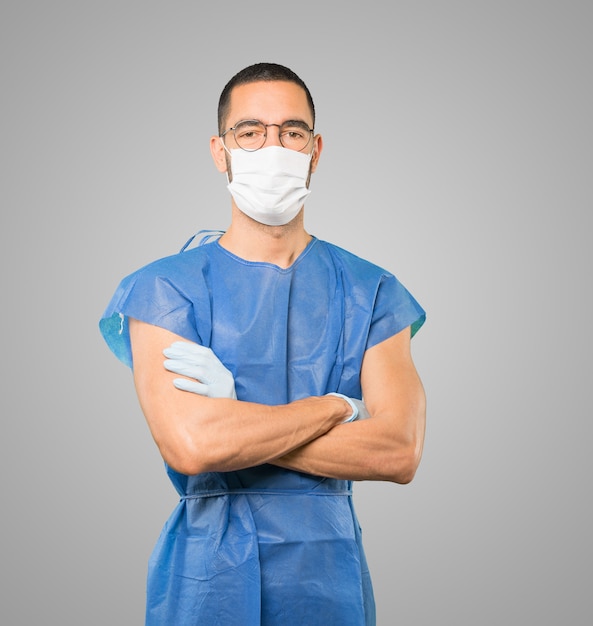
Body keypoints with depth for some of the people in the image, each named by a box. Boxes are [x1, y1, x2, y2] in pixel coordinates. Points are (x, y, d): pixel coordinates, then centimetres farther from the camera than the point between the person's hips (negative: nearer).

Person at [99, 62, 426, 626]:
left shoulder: (369, 292, 0)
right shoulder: (165, 289, -6)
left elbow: (399, 452, -12)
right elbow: (188, 445, -21)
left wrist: (235, 425, -17)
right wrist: (334, 406, -12)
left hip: (329, 576, 2)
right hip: (206, 578, -1)